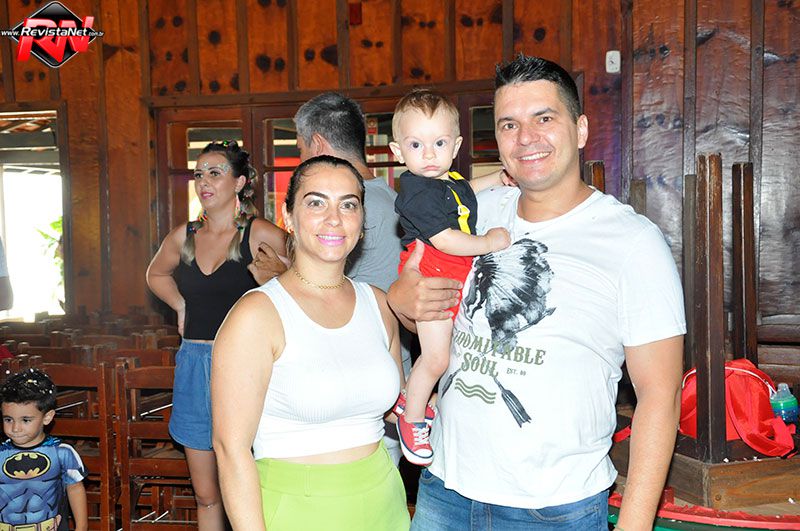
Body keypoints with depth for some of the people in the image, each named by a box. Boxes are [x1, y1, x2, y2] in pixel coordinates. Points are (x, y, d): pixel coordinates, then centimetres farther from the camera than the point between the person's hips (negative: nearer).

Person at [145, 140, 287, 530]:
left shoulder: (261, 235, -8)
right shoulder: (183, 237, 7)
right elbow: (156, 273, 27)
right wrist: (181, 306, 14)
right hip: (193, 367, 5)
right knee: (205, 495, 14)